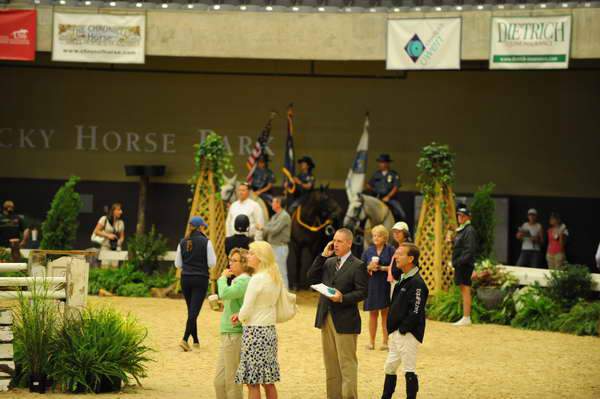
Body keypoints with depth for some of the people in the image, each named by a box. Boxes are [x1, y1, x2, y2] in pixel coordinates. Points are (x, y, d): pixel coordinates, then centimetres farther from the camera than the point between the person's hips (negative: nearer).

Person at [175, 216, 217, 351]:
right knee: (194, 311, -6)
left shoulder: (183, 243, 2)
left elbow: (178, 264, 6)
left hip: (185, 279, 4)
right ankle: (185, 339, -21)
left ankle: (196, 340, 22)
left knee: (191, 310, 16)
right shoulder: (205, 242, -9)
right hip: (201, 279, -4)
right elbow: (212, 263, -9)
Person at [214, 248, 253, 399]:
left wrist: (223, 277, -12)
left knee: (232, 381, -3)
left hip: (235, 334, -10)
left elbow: (225, 293, -27)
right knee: (219, 380, 14)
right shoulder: (237, 280, 16)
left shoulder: (243, 281, -13)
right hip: (228, 335, 10)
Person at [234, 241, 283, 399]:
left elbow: (245, 312, -16)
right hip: (270, 330, 8)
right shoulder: (275, 278, 9)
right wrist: (242, 315, 11)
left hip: (255, 332, -8)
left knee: (253, 383, -3)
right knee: (268, 382, 12)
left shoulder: (257, 279, -16)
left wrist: (240, 317, 6)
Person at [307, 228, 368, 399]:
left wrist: (342, 298, -24)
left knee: (347, 363, -3)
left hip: (345, 320, -7)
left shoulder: (358, 266, -7)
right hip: (326, 318, 7)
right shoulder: (328, 262, 13)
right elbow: (311, 277, 2)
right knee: (330, 362, 12)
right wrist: (323, 255, -2)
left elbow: (362, 292, -12)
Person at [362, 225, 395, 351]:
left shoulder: (390, 250, 0)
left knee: (385, 312, 0)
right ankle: (371, 341, 8)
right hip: (372, 285, 2)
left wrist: (382, 268, -14)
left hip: (386, 285, -2)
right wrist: (369, 267, -11)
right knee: (373, 313, 4)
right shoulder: (368, 251, 8)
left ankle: (385, 341, 4)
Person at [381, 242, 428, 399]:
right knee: (389, 367, 16)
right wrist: (392, 329, 12)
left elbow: (416, 312, -21)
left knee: (409, 370, -3)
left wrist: (402, 329, -17)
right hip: (397, 333, 10)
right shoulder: (403, 279, 13)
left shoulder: (416, 283, -17)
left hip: (408, 334, -10)